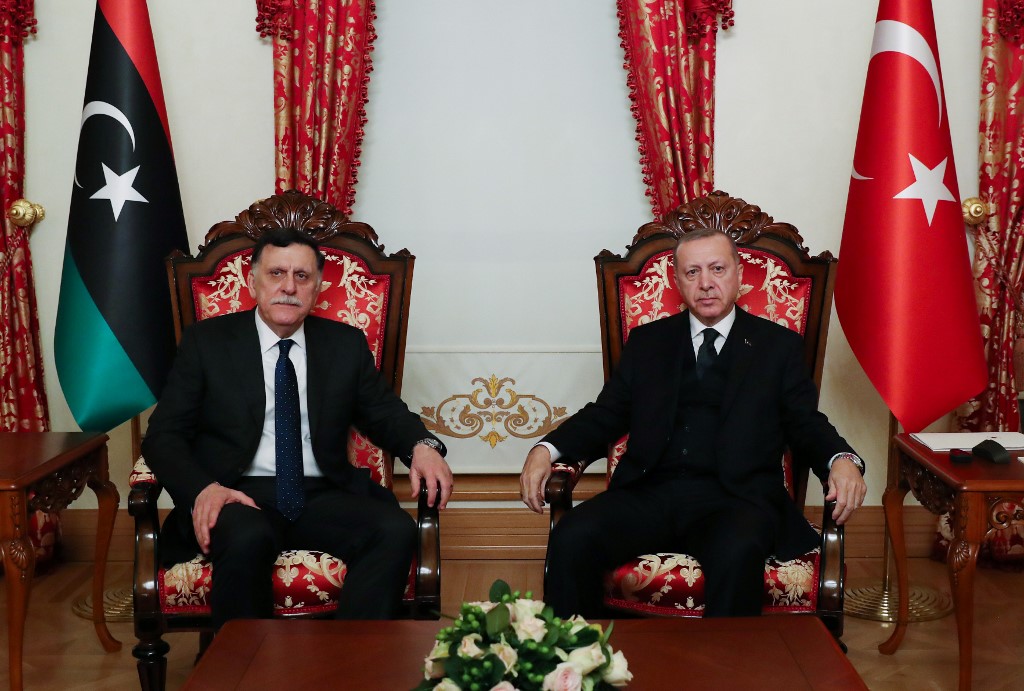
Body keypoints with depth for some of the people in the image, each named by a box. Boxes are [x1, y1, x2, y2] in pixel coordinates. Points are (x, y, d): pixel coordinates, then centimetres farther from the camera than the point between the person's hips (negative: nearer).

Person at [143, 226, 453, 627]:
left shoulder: (346, 345, 14)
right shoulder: (207, 342, 7)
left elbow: (385, 413, 18)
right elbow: (164, 434, 4)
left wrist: (421, 446, -7)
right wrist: (203, 488, -17)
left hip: (323, 499, 2)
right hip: (240, 498, -2)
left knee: (396, 530, -27)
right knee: (247, 538, -37)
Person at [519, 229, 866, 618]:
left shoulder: (777, 346, 16)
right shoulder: (647, 342, 20)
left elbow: (807, 426, 11)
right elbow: (604, 416, 16)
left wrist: (842, 460, -12)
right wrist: (546, 450, -3)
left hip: (735, 497, -2)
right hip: (649, 493, 2)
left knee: (737, 554, -37)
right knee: (570, 539, -26)